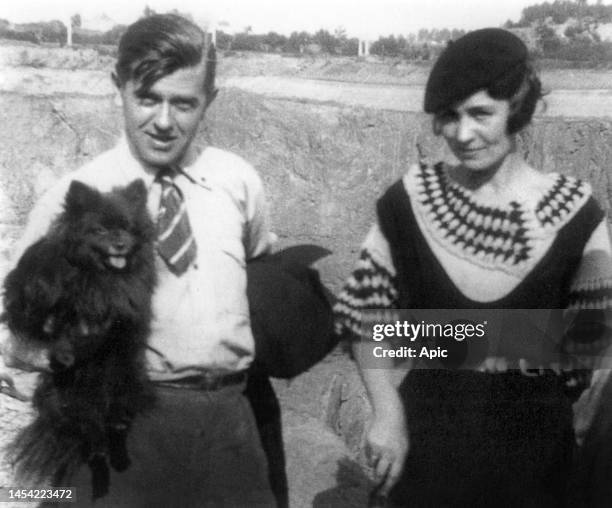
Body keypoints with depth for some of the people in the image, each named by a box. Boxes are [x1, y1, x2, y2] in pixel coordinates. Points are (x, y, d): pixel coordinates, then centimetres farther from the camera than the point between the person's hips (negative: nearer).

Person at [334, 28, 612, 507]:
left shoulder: (574, 211, -11)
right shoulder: (410, 199, -8)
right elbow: (364, 311, 0)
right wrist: (388, 413, -6)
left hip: (530, 441, 0)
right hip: (425, 433, 1)